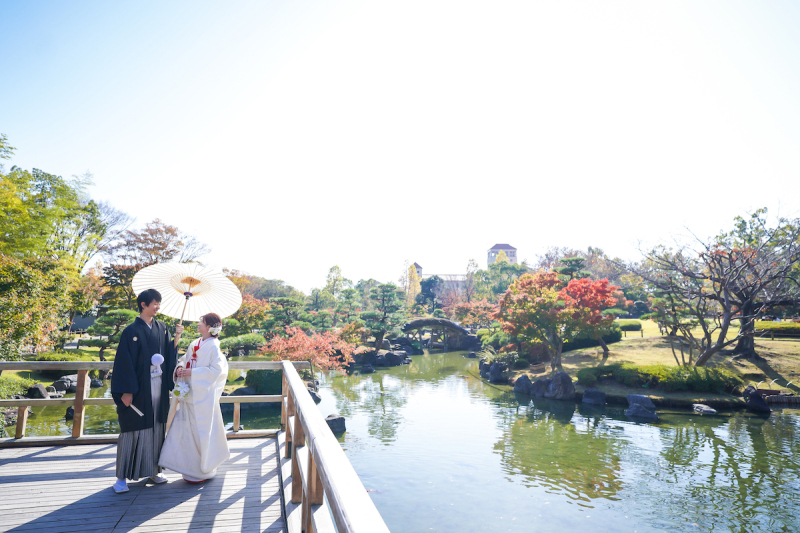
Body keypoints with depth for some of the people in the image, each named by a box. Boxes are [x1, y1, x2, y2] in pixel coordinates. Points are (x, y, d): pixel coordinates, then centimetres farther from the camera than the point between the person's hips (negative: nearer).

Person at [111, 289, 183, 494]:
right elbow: (124, 363, -10)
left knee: (156, 428, 11)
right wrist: (126, 391, -12)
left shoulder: (162, 328, 8)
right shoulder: (131, 331, -8)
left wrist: (177, 338, -9)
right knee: (133, 430, 3)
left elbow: (169, 354, 7)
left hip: (158, 388, 5)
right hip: (138, 389, -5)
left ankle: (153, 470, 24)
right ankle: (122, 476, 17)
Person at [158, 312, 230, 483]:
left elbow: (216, 370, -20)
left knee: (202, 433, 3)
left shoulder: (213, 346, -13)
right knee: (187, 429, 13)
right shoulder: (195, 344, 10)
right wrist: (179, 368, -6)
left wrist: (192, 373, -20)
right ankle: (191, 467, 29)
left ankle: (204, 471, 20)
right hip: (189, 395, 7)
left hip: (203, 397, -7)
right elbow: (185, 359, 16)